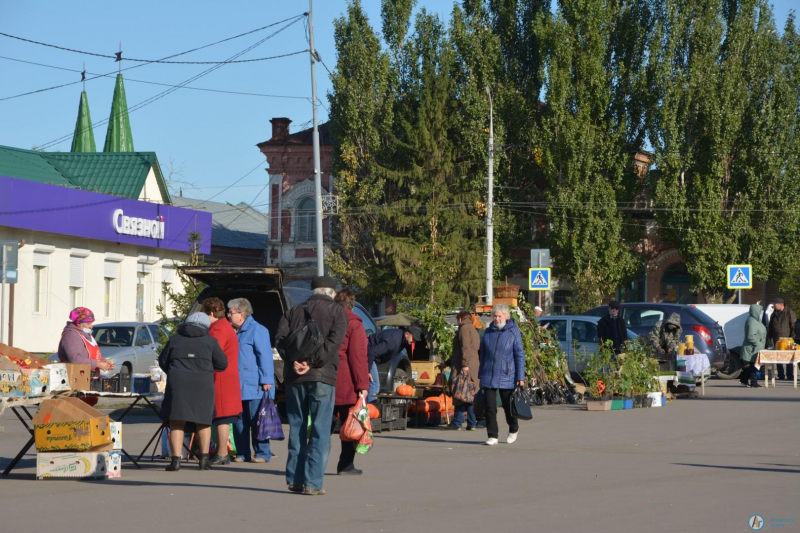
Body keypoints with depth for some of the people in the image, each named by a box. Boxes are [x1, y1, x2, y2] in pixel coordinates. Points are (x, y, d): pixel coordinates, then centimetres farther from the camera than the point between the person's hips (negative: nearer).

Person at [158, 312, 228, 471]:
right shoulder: (210, 341, 4)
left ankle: (176, 459, -11)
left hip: (177, 385, 0)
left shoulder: (175, 340, 7)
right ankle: (204, 458, 13)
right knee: (203, 421, 15)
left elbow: (162, 361, 13)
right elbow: (222, 364, 7)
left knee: (177, 422, 0)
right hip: (203, 386, 0)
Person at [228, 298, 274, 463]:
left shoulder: (257, 330, -6)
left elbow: (265, 356, -11)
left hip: (254, 387, -8)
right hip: (237, 386, 8)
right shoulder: (235, 332, 18)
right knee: (239, 422, 8)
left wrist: (266, 380, -17)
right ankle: (242, 454, 14)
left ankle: (262, 454, 0)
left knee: (256, 421, -5)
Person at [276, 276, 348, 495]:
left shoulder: (295, 311, 15)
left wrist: (294, 361, -10)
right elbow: (334, 341, -12)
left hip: (294, 377, 4)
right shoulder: (337, 312, 5)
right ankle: (312, 482, -7)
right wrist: (313, 363, -14)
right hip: (322, 377, -4)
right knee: (320, 431, -1)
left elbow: (280, 337, -1)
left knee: (296, 428, 12)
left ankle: (294, 479, 10)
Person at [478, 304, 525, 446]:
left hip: (506, 376, -3)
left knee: (508, 405, 8)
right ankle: (492, 436, 3)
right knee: (490, 407, -4)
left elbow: (519, 355, -4)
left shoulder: (513, 332, -3)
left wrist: (520, 377, -9)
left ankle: (513, 430, 32)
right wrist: (480, 374, 14)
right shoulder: (488, 331, 8)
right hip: (488, 376, 3)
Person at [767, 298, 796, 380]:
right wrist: (770, 338, 14)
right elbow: (770, 327, 19)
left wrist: (792, 336, -14)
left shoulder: (789, 312, -4)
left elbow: (793, 326, -7)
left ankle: (790, 376, 3)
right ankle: (781, 376, 13)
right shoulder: (774, 314, 14)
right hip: (777, 340, 6)